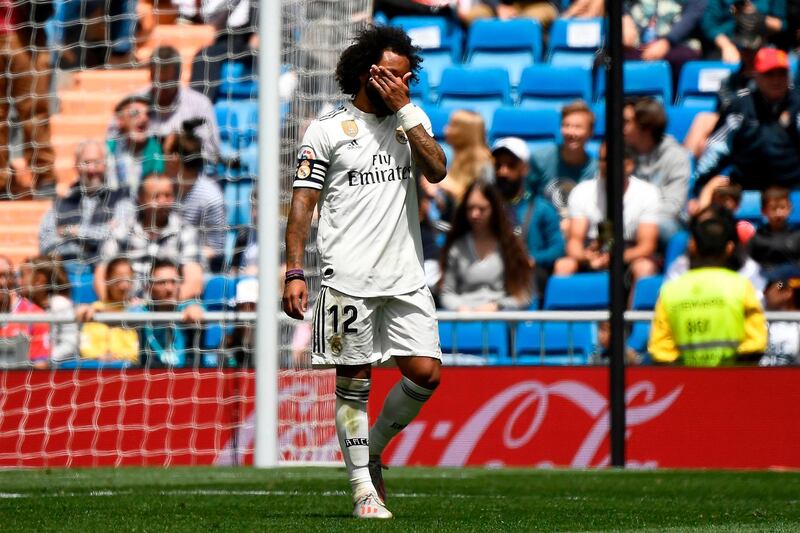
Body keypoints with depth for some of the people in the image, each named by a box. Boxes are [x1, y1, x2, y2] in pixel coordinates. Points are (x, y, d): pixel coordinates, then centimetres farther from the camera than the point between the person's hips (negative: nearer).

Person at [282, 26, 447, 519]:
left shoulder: (412, 119, 12)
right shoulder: (329, 129, 0)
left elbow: (437, 170, -4)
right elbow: (303, 203, -1)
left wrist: (404, 111, -8)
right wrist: (295, 272, -10)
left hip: (406, 275, 4)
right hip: (349, 279, -4)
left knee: (426, 373, -3)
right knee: (354, 381, -1)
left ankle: (373, 447, 21)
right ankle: (364, 489, 5)